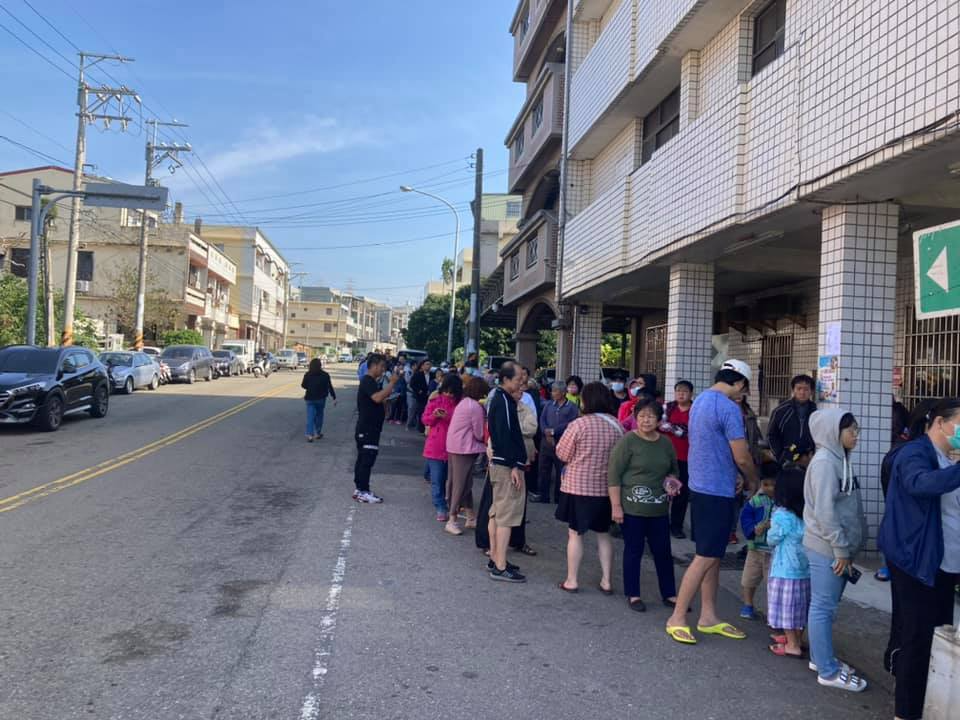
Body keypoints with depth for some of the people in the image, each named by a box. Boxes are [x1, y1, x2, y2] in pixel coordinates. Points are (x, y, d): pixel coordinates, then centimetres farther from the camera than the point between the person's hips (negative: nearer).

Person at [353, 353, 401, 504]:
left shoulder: (372, 382, 17)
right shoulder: (367, 381, -15)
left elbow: (380, 400, 23)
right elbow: (377, 398, -30)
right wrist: (392, 382, -25)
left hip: (370, 428, 11)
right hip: (367, 429, -11)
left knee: (363, 460, 13)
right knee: (367, 460, -8)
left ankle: (359, 489, 20)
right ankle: (364, 492, -5)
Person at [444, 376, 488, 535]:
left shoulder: (463, 403, 13)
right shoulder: (475, 407, -14)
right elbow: (479, 434, -10)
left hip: (454, 447, 9)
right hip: (464, 449, -9)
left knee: (465, 483, 14)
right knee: (461, 484, -3)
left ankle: (471, 517, 23)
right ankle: (452, 521, 1)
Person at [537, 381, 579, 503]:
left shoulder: (572, 407, -1)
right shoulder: (548, 405, 14)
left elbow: (570, 424, -12)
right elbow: (542, 420, 4)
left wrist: (553, 431, -15)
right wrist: (546, 432, -14)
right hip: (546, 441, 4)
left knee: (561, 471, 2)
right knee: (544, 469, 6)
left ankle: (559, 497, 12)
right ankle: (543, 495, 15)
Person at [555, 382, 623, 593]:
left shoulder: (579, 424, -16)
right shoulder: (616, 425, -3)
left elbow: (562, 454, -8)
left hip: (578, 487, -4)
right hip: (606, 488, 4)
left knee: (575, 534, 8)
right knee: (604, 534, 16)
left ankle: (571, 580, 14)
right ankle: (606, 581, 20)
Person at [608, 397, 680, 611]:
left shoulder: (666, 443, 6)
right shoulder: (628, 441, -10)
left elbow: (674, 470, 22)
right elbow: (613, 475, -11)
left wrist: (672, 482, 0)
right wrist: (616, 506, -14)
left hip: (659, 509, 5)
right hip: (633, 508, -4)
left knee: (663, 551, 10)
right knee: (633, 551, 7)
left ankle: (669, 594, 24)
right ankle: (633, 595, 20)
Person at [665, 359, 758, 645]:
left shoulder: (700, 400, 11)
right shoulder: (729, 408, -18)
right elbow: (742, 457, -15)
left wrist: (734, 475, 13)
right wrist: (753, 481, 3)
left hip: (701, 487, 10)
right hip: (718, 492, -10)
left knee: (713, 556, 16)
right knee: (706, 558, -2)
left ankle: (708, 617, 23)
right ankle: (677, 617, 4)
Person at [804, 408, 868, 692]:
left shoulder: (840, 460, 13)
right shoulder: (824, 461, -16)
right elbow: (824, 510, -20)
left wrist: (845, 548, 16)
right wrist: (840, 548, -17)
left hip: (836, 547, 9)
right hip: (826, 548, -9)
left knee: (826, 606, 17)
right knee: (823, 607, -1)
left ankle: (820, 657, 28)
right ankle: (828, 671, 5)